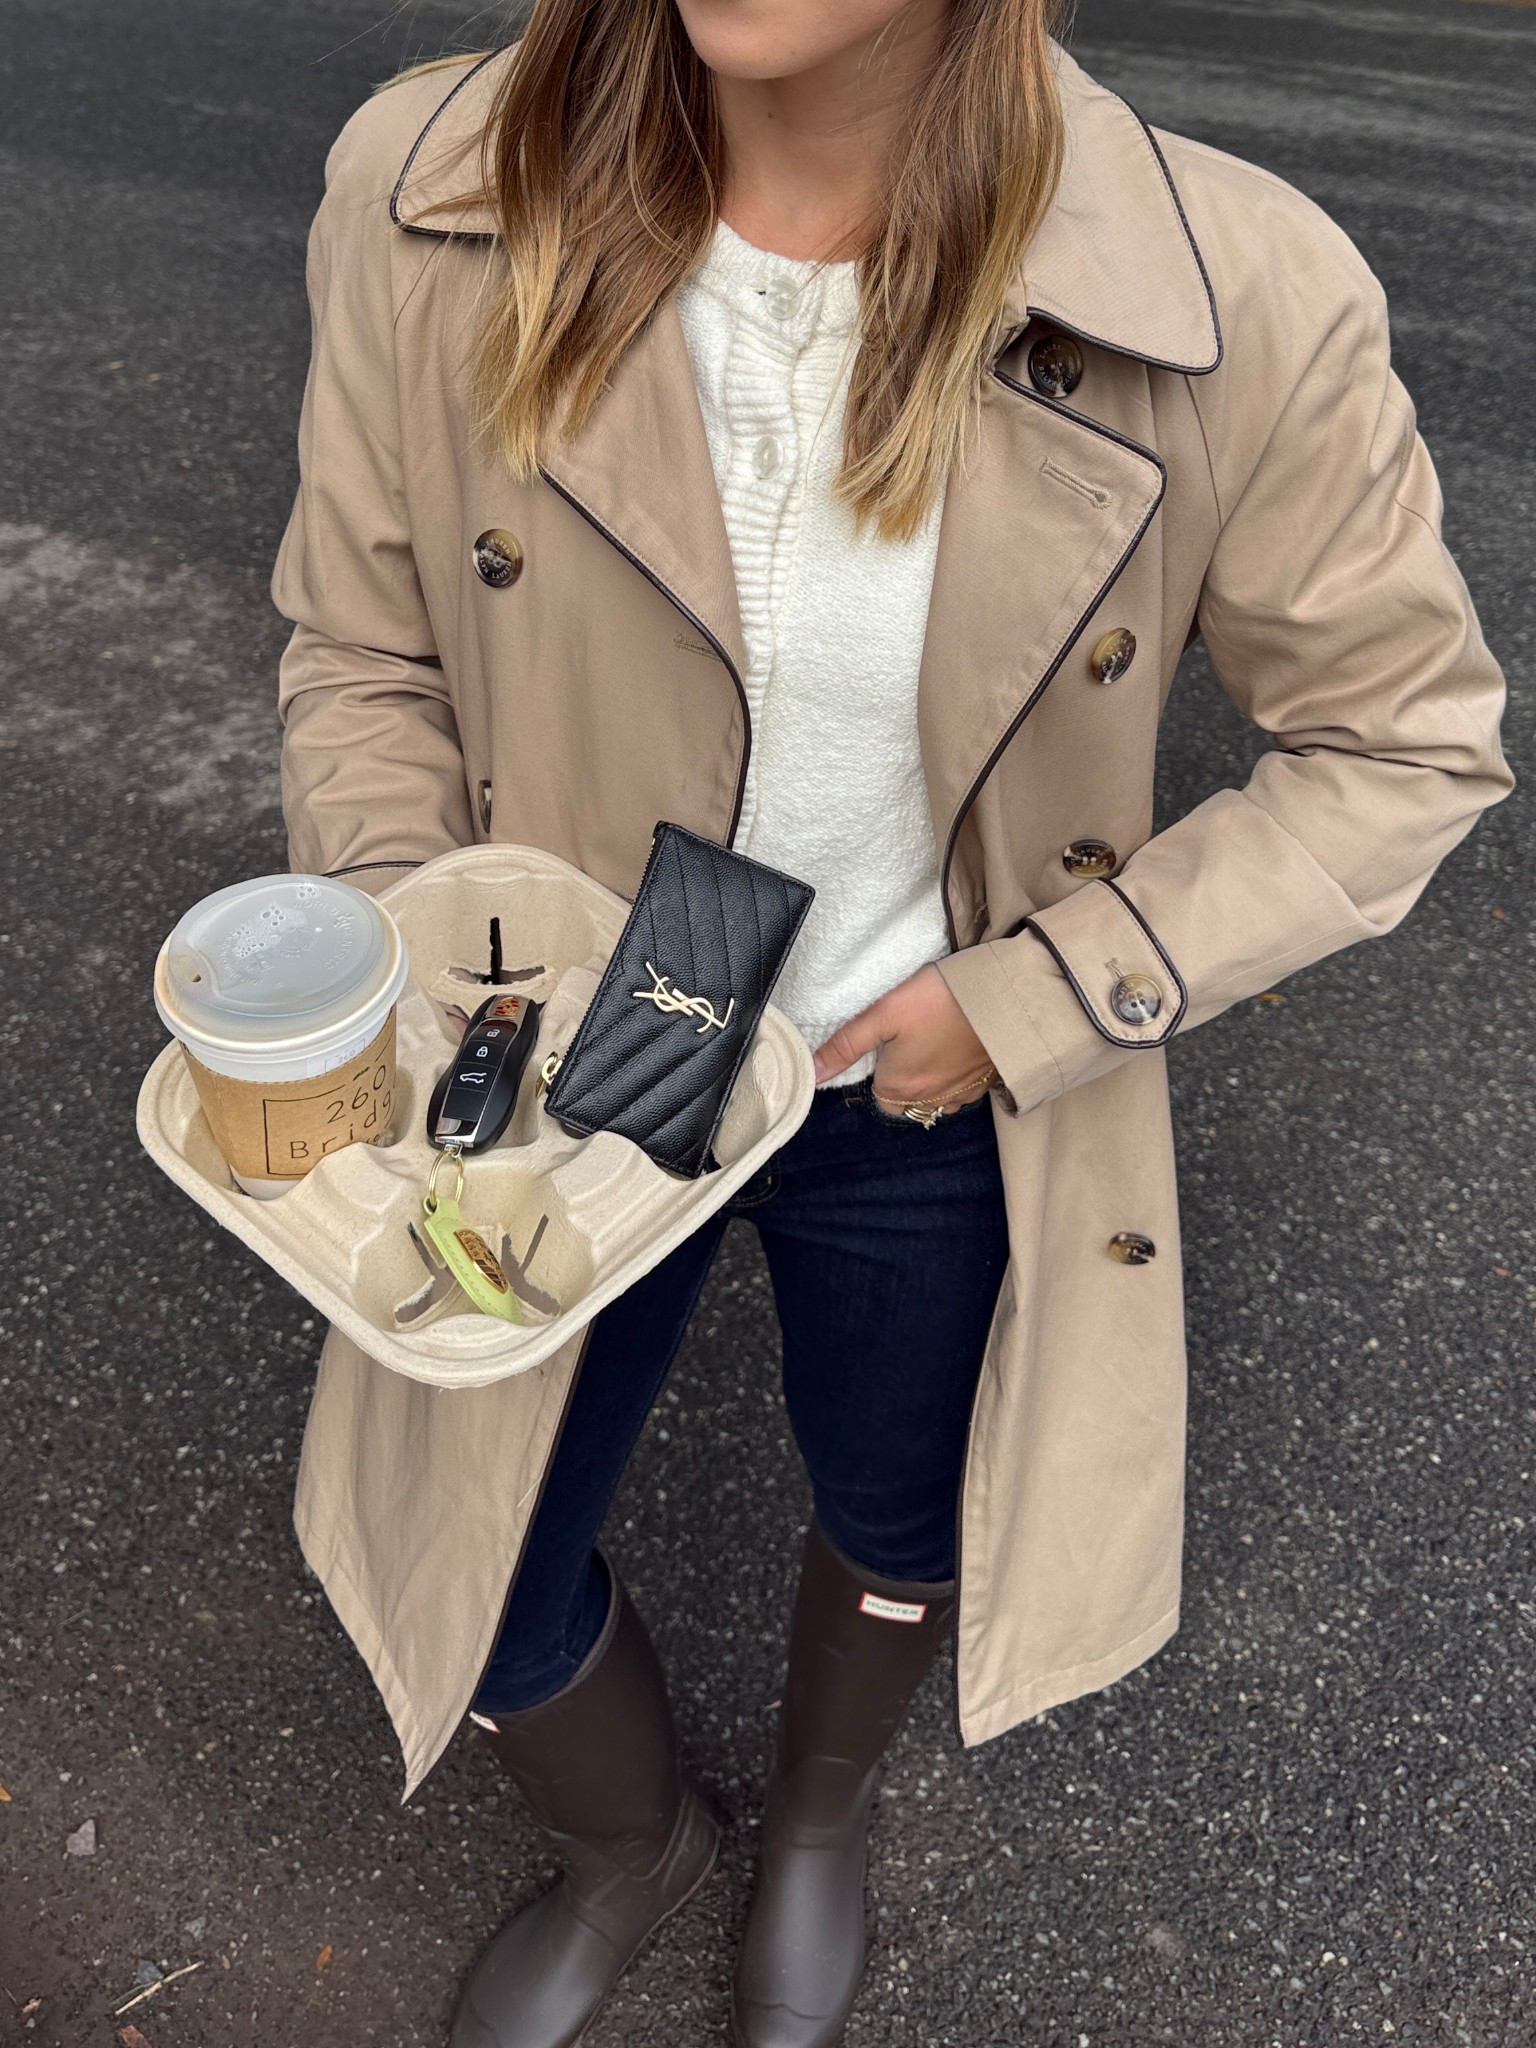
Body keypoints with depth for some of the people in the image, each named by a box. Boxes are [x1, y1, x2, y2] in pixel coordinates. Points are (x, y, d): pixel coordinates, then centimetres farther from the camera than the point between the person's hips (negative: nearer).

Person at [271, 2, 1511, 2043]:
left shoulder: (1243, 305, -24)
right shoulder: (429, 200, -19)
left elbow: (1406, 743, -11)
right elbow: (364, 652, -5)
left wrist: (1035, 996, -18)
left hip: (930, 1103, 0)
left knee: (899, 1532, 26)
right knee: (473, 1585, 17)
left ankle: (819, 1810, 67)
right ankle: (633, 1840, 58)